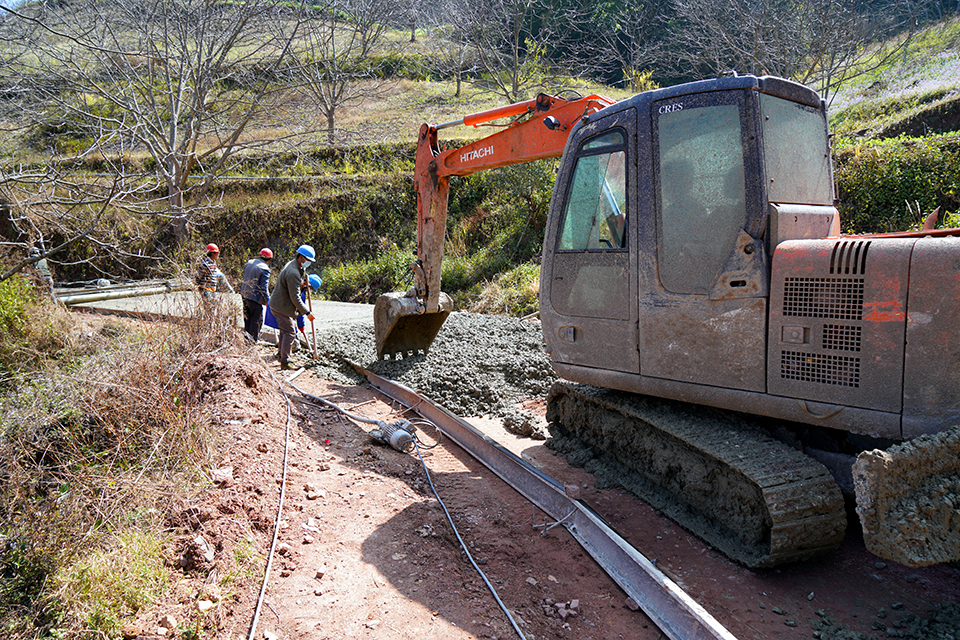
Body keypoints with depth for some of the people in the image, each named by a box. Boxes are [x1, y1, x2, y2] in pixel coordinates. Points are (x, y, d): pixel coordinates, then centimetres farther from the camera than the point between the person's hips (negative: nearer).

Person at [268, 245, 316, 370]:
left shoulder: (292, 264, 7)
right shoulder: (293, 273, -26)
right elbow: (295, 298, -24)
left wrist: (303, 272, 6)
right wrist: (307, 312, -19)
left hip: (277, 304, 11)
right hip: (282, 307, -11)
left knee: (285, 331, 19)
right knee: (289, 332, -8)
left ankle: (282, 356, 31)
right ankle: (285, 362, -5)